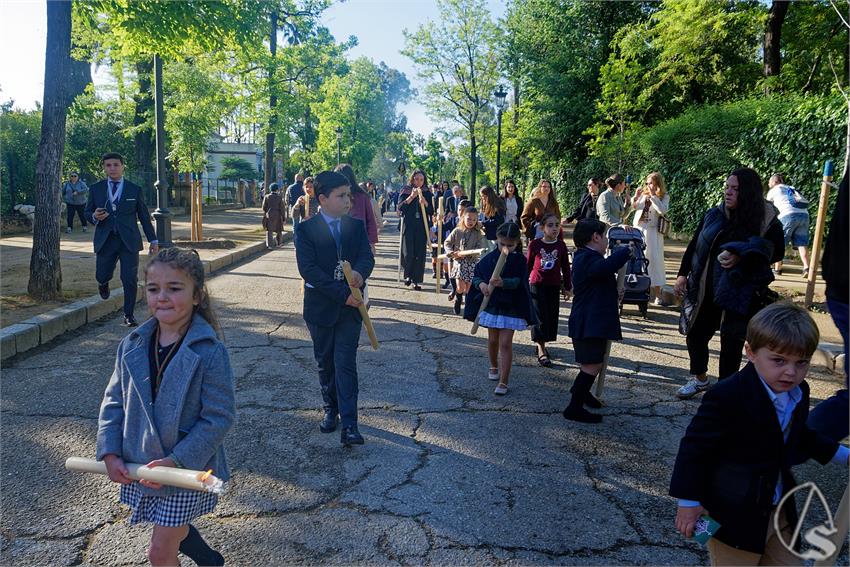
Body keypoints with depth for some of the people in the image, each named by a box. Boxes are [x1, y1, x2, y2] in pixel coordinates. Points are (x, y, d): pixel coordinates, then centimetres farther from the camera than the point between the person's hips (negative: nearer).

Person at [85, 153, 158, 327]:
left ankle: (129, 315, 10)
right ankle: (104, 282, 42)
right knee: (101, 277, 3)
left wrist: (153, 240, 5)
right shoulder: (96, 189, 8)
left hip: (129, 241, -1)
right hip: (105, 240, 1)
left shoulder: (135, 190, 5)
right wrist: (94, 217, -11)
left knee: (130, 279, -4)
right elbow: (87, 212, 14)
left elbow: (144, 216, 8)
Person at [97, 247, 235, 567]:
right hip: (138, 467, 6)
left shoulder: (210, 352, -21)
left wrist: (177, 460, -22)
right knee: (175, 530, 26)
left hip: (186, 469, -6)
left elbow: (219, 417, -20)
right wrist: (110, 453, -5)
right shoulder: (132, 345, -4)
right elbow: (114, 401, 4)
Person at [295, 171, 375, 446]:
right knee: (325, 363, 14)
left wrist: (359, 272, -29)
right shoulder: (305, 230, -6)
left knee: (346, 364, -3)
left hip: (350, 307, 1)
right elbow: (308, 269, -15)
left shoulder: (357, 226, 5)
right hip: (320, 307, -1)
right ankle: (331, 410, 33)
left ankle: (349, 425, -4)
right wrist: (342, 293, -21)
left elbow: (367, 257, -4)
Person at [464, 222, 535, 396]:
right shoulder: (490, 258, -2)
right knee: (492, 339, 17)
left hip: (510, 307, -3)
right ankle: (494, 367, 43)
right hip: (490, 304, 3)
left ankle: (503, 382, -1)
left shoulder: (520, 260, -9)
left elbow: (518, 281, -22)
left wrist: (502, 283, -42)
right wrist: (481, 284, -20)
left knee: (505, 343, -6)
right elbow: (476, 276, 3)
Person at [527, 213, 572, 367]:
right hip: (537, 285, -3)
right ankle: (541, 351, 3)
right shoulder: (535, 244, -6)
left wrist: (568, 287, 8)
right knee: (540, 318, -4)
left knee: (552, 317, 7)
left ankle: (542, 344, 25)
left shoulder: (561, 245, -1)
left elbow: (565, 268, 7)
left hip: (554, 286, 3)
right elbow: (528, 265, 3)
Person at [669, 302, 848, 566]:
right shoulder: (728, 396, -27)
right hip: (734, 514, -7)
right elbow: (695, 445, -21)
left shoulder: (798, 393, -1)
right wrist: (689, 501, -19)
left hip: (781, 512, 8)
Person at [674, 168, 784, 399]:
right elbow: (695, 245, 8)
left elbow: (776, 251, -7)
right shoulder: (714, 214, 3)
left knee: (731, 341, 3)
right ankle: (699, 379, 33)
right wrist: (683, 274, 5)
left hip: (739, 292, -4)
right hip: (706, 289, 4)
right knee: (696, 333, 10)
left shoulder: (766, 220, -7)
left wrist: (741, 257, -19)